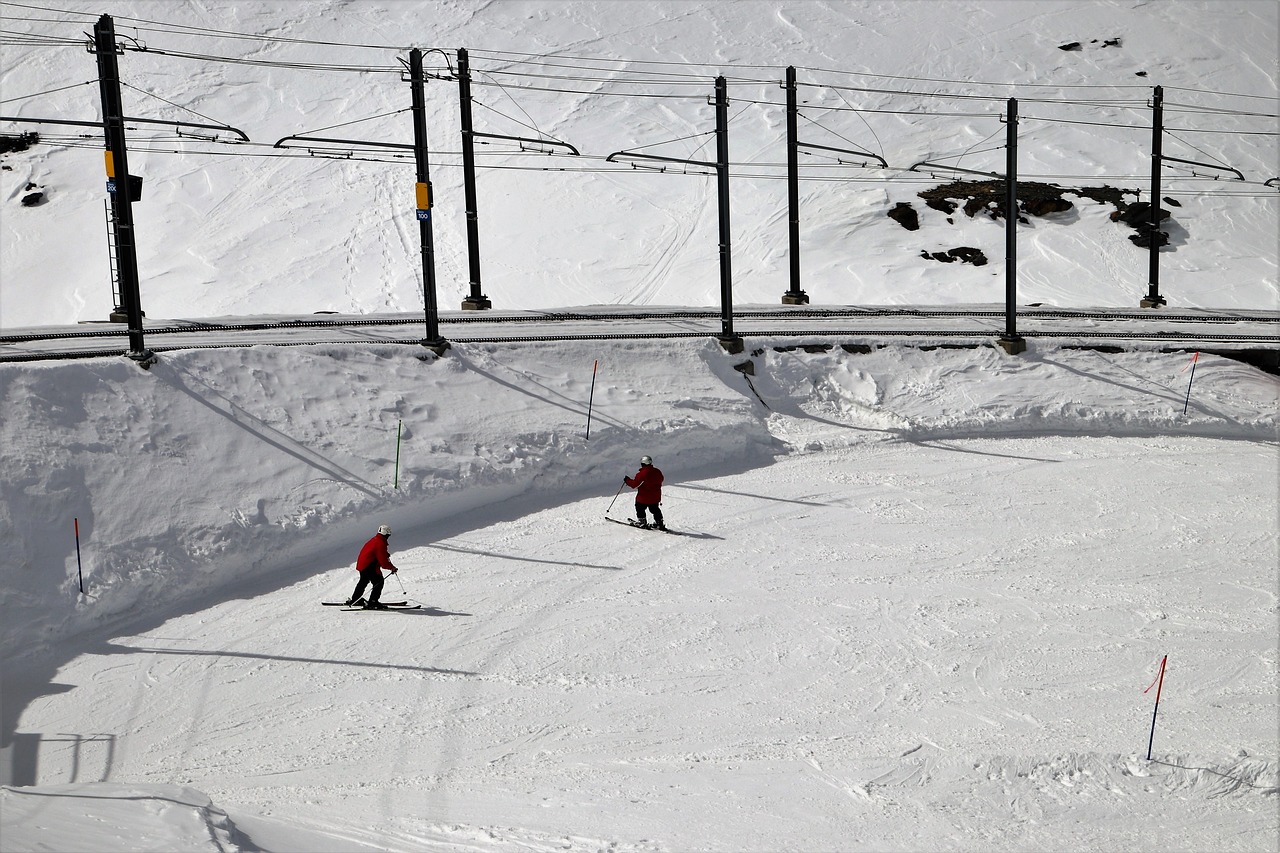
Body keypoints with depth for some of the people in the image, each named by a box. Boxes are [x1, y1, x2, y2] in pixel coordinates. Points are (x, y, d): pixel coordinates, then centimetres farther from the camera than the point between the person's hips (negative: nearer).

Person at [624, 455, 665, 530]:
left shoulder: (641, 474, -21)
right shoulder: (657, 472, -3)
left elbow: (634, 484, -17)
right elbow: (660, 481, 13)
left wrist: (627, 480, -2)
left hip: (643, 498, -6)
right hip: (655, 497, 6)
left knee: (640, 509, 15)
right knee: (655, 509, 21)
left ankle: (642, 522, 15)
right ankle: (659, 523, 22)